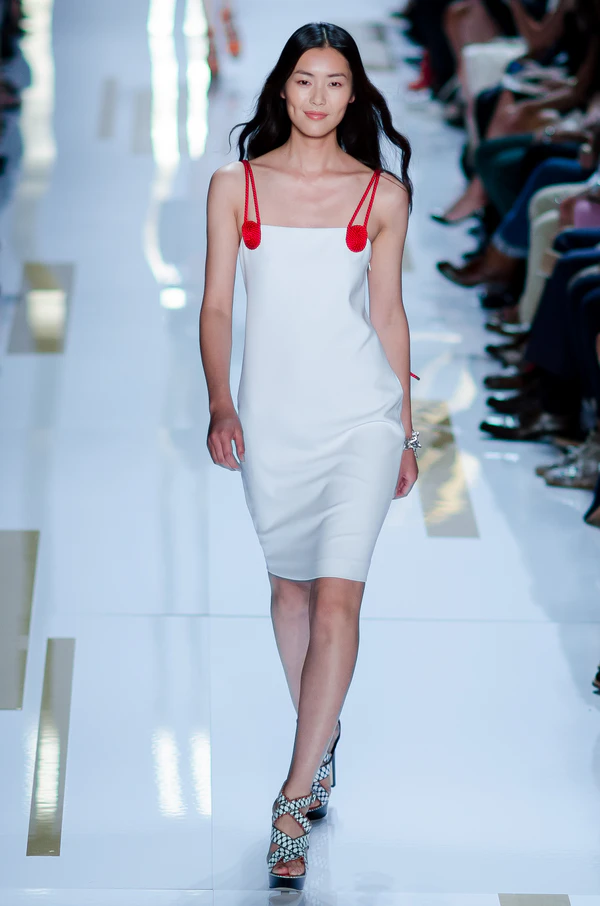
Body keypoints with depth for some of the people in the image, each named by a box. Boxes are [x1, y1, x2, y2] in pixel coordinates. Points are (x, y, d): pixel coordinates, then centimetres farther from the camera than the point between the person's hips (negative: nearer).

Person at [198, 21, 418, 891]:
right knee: (291, 585, 15)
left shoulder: (383, 193, 2)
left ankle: (294, 800, -9)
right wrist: (220, 402, -13)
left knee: (337, 598, -11)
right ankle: (321, 736, 38)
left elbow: (389, 313, 8)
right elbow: (216, 306, 2)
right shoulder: (235, 187, 3)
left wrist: (405, 430, 11)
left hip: (361, 412, -2)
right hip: (272, 415, 2)